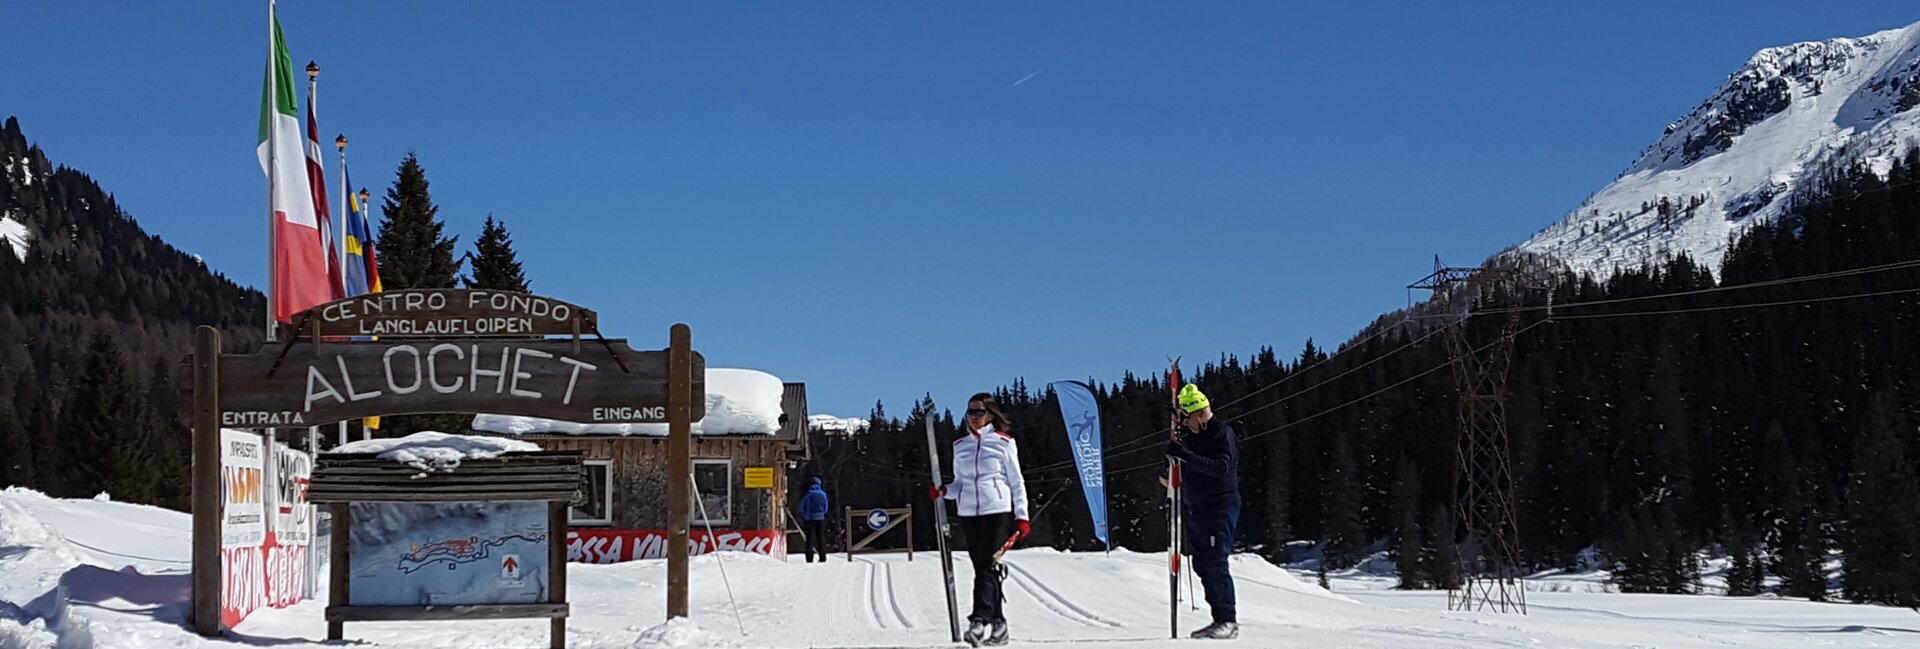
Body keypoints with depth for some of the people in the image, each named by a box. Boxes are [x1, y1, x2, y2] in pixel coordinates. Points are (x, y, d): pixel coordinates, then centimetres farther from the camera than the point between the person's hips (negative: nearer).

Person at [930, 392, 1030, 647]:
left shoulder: (1004, 442, 3)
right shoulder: (960, 446, 14)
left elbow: (1017, 482, 3)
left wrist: (1022, 516, -3)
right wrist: (943, 492, -3)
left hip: (998, 511, -5)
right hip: (968, 513, 5)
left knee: (988, 566, -16)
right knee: (982, 569, 5)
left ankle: (981, 621, -25)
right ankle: (997, 624, 10)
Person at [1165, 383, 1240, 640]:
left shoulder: (1221, 432, -9)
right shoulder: (1189, 435, 15)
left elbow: (1222, 467, -24)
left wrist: (1185, 455, -27)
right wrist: (1172, 478, 5)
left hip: (1219, 506, -8)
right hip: (1195, 509, 8)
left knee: (1215, 564, -14)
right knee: (1202, 565, 6)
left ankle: (1228, 621, -11)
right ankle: (1220, 619, 10)